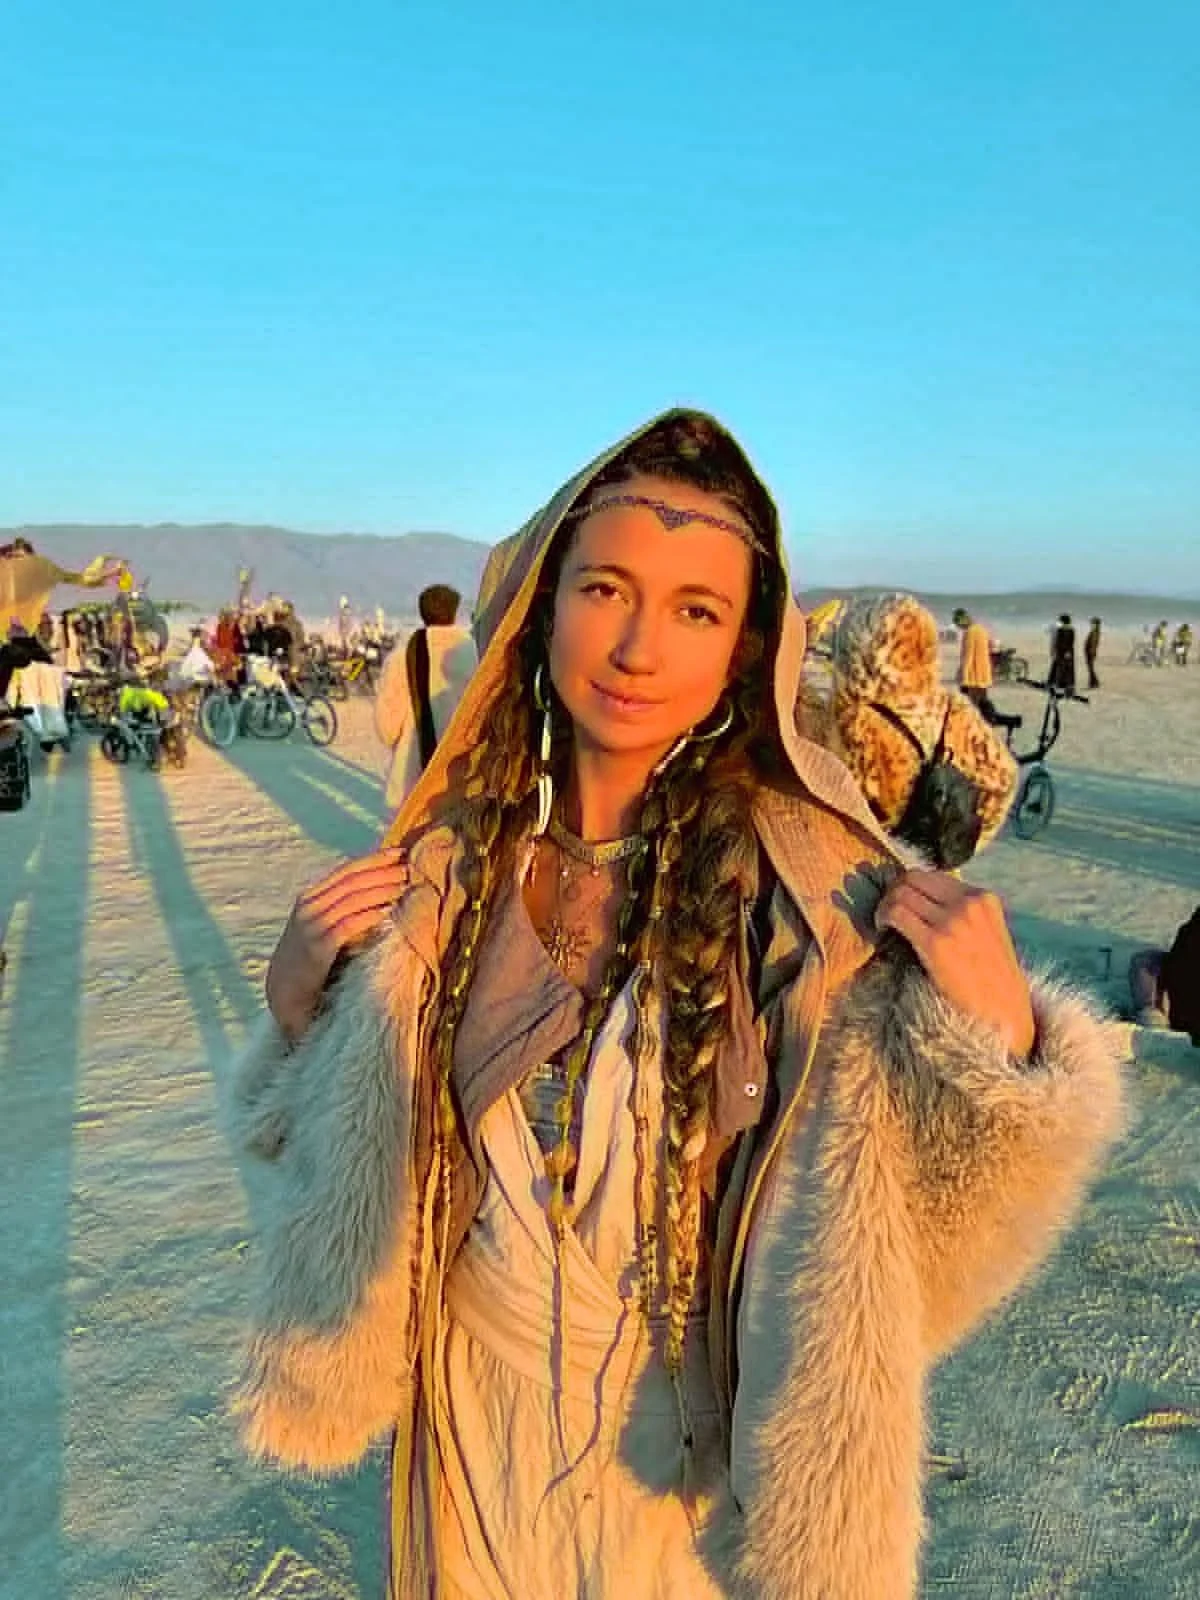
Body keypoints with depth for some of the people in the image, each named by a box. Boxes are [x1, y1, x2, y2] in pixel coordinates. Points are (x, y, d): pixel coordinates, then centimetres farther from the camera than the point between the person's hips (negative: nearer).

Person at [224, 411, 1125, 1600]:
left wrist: (1004, 1038, -32)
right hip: (474, 1418, 3)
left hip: (694, 1440, -2)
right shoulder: (449, 858, -12)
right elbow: (351, 1158, 0)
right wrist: (298, 999, -15)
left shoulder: (806, 882, -21)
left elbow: (932, 1202, -16)